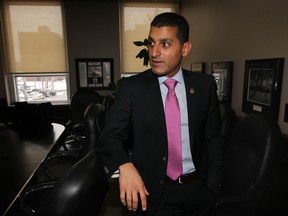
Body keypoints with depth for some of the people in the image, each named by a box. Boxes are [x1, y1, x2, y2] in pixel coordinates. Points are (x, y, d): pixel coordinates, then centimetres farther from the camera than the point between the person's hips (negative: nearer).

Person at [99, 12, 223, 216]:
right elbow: (110, 136, -10)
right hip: (154, 192, -2)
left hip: (199, 189, 3)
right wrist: (125, 165, -29)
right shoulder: (131, 87, -9)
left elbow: (214, 138, 2)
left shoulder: (204, 85, -3)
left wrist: (212, 186, -1)